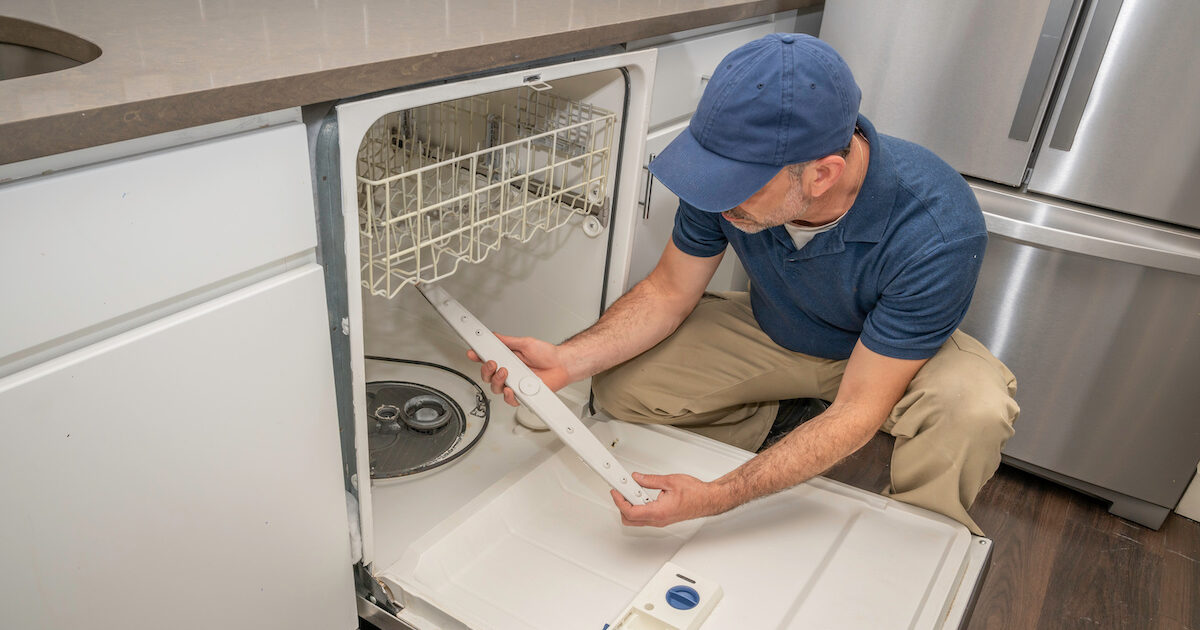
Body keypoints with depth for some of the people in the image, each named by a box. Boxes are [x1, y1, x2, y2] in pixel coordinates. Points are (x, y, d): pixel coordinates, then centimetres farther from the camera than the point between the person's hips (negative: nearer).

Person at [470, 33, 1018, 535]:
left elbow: (857, 409, -33)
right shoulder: (735, 166, -27)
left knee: (973, 409, -36)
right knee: (620, 384, -14)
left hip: (889, 353, -3)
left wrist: (717, 499, -41)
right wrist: (566, 360, -29)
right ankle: (767, 424, 11)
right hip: (772, 331, 3)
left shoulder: (936, 233, -38)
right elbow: (668, 292, -12)